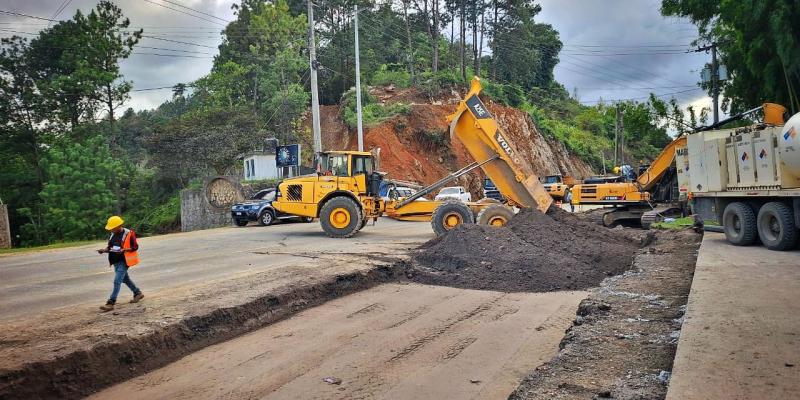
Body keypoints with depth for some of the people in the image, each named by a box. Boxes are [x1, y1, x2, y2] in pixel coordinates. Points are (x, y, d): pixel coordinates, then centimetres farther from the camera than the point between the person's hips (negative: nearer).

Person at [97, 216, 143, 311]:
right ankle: (138, 293, 36)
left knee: (117, 281, -12)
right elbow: (110, 246, 18)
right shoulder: (113, 234, 9)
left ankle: (111, 303, -12)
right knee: (125, 279, 19)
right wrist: (105, 250, -4)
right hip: (115, 261, 8)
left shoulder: (129, 234, -13)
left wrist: (123, 250, -25)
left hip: (123, 261, -8)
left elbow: (135, 247, -11)